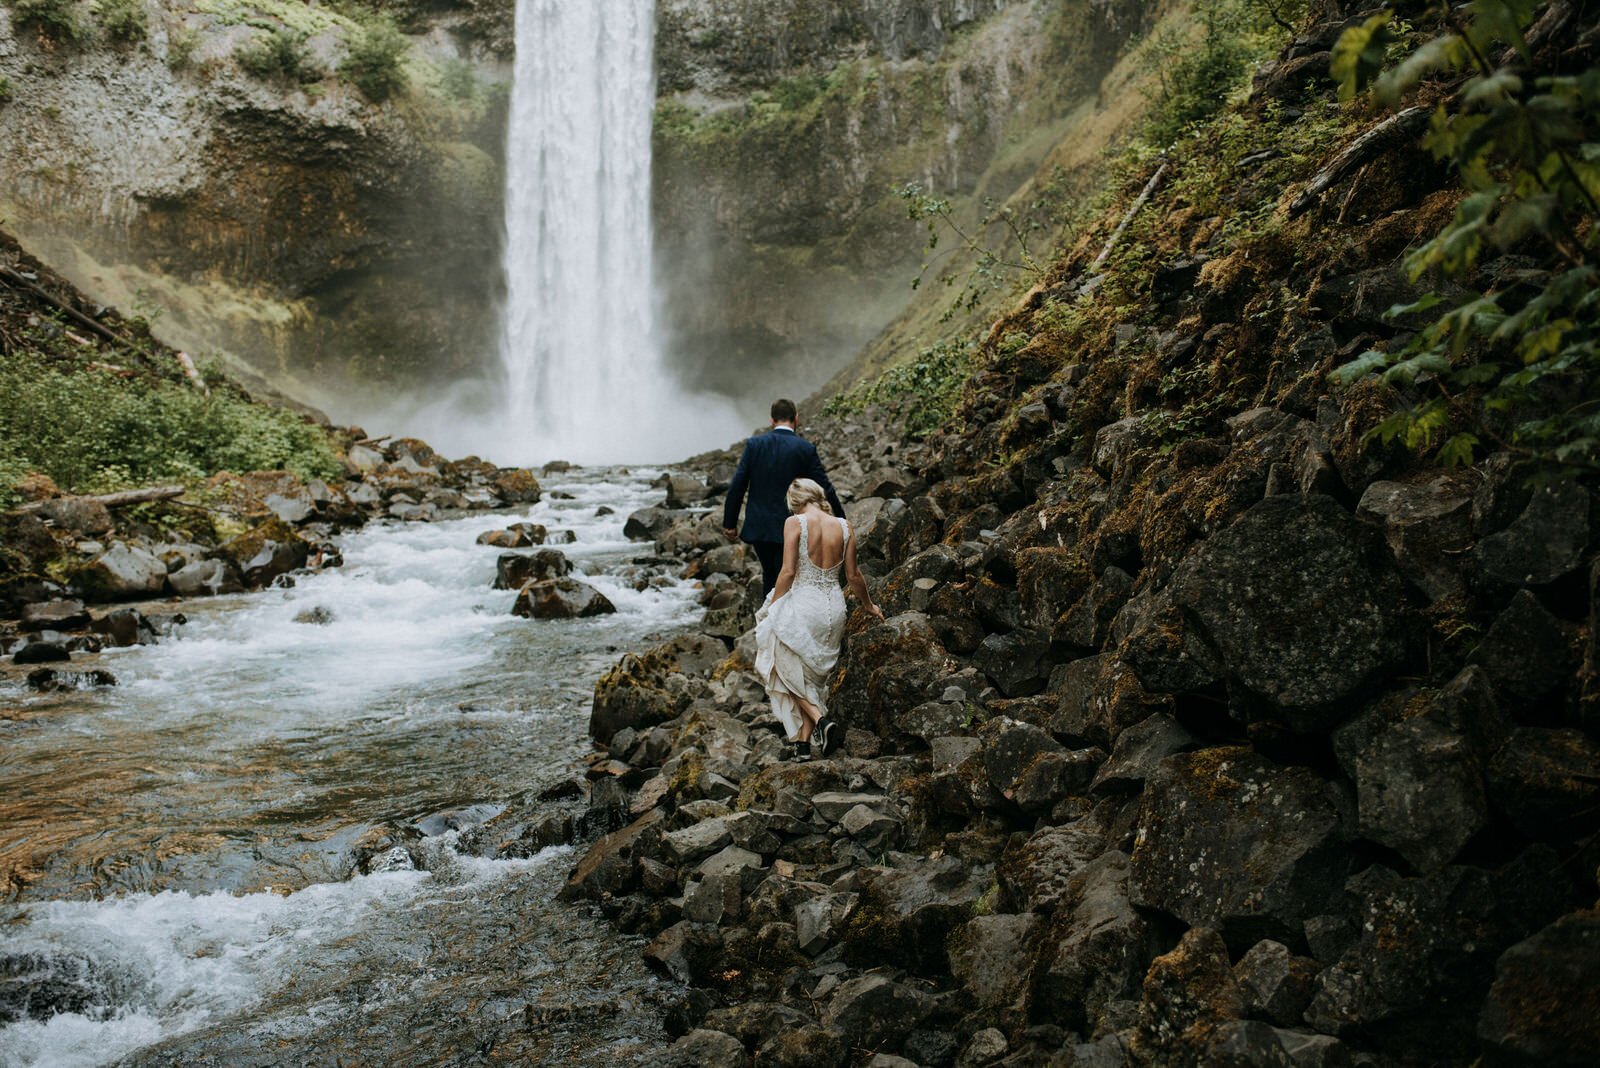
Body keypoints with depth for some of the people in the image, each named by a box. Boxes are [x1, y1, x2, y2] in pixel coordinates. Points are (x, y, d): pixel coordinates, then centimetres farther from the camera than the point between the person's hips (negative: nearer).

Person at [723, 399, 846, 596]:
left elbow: (737, 486, -4)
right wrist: (841, 519, 9)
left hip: (758, 526, 2)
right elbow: (825, 488, -4)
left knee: (769, 575, 21)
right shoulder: (806, 449, -8)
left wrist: (729, 523, 4)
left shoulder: (754, 444, -3)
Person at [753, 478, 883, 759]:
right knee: (813, 677, 18)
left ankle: (822, 720, -10)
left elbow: (788, 572, -13)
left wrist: (772, 608, -1)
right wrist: (869, 605, 25)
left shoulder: (795, 523, -9)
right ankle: (803, 743, 15)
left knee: (791, 673, 13)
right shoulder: (843, 527, 3)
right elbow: (853, 575, 8)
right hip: (834, 608, 5)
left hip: (802, 604, -5)